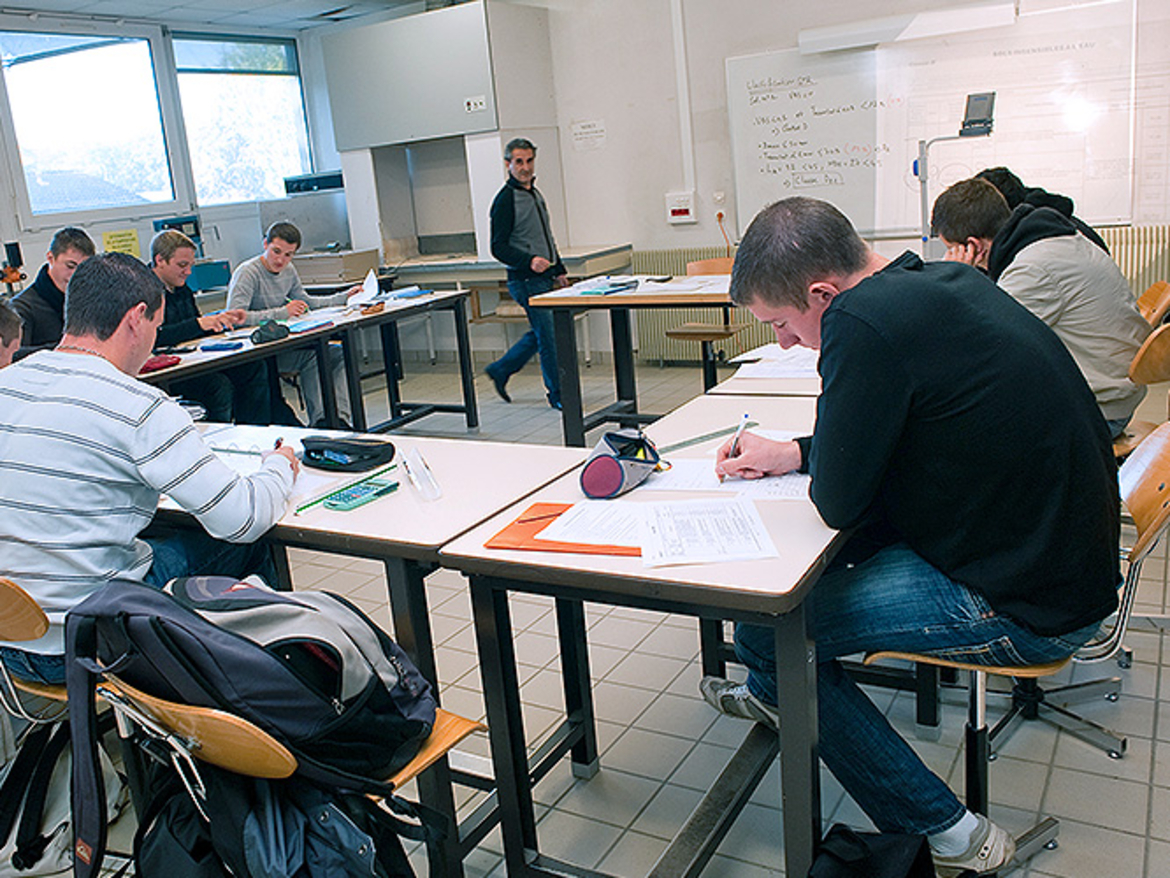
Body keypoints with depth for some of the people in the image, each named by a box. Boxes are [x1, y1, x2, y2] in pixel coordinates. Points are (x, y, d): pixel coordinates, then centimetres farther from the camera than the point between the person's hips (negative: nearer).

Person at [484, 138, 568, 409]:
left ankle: (500, 370, 30)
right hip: (526, 281, -9)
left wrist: (558, 270, 24)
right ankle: (558, 395, 8)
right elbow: (499, 248, -16)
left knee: (541, 334, 15)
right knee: (550, 337, -5)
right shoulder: (505, 200, -12)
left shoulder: (535, 193, 16)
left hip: (544, 278, 9)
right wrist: (529, 261, -30)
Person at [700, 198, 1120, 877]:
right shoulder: (946, 281, 5)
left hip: (1026, 607, -10)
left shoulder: (864, 323, -25)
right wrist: (795, 452, 14)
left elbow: (837, 501, -17)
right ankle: (775, 695, 41)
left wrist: (816, 465, 3)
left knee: (764, 630, -7)